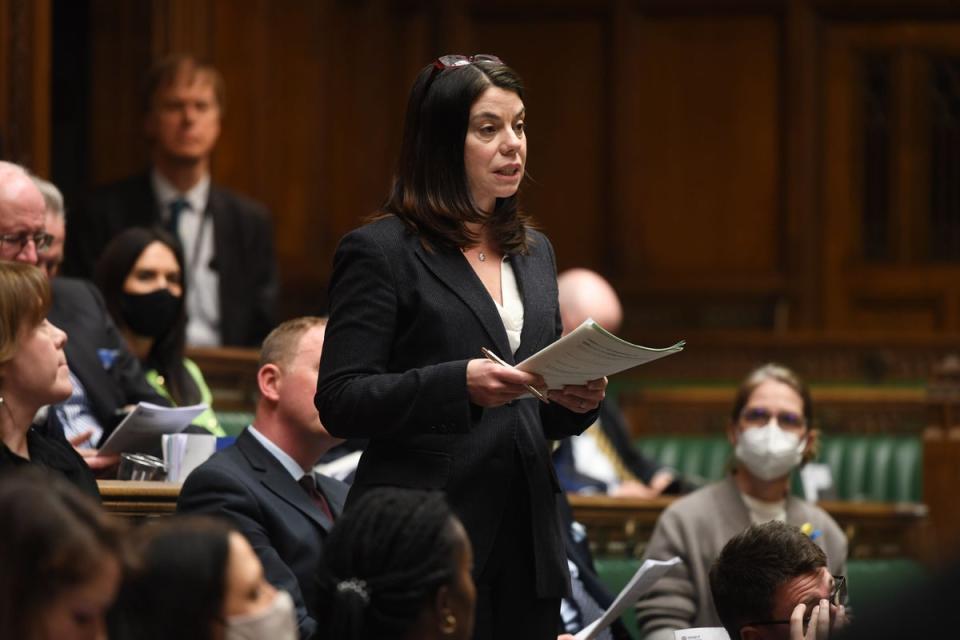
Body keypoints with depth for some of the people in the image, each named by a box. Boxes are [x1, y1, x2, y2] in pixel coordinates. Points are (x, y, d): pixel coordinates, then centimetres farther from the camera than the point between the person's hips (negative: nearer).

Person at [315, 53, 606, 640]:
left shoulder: (533, 253, 17)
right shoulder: (381, 252, -3)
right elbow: (339, 402, -11)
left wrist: (579, 400, -1)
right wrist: (460, 384, -23)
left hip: (526, 542, 6)